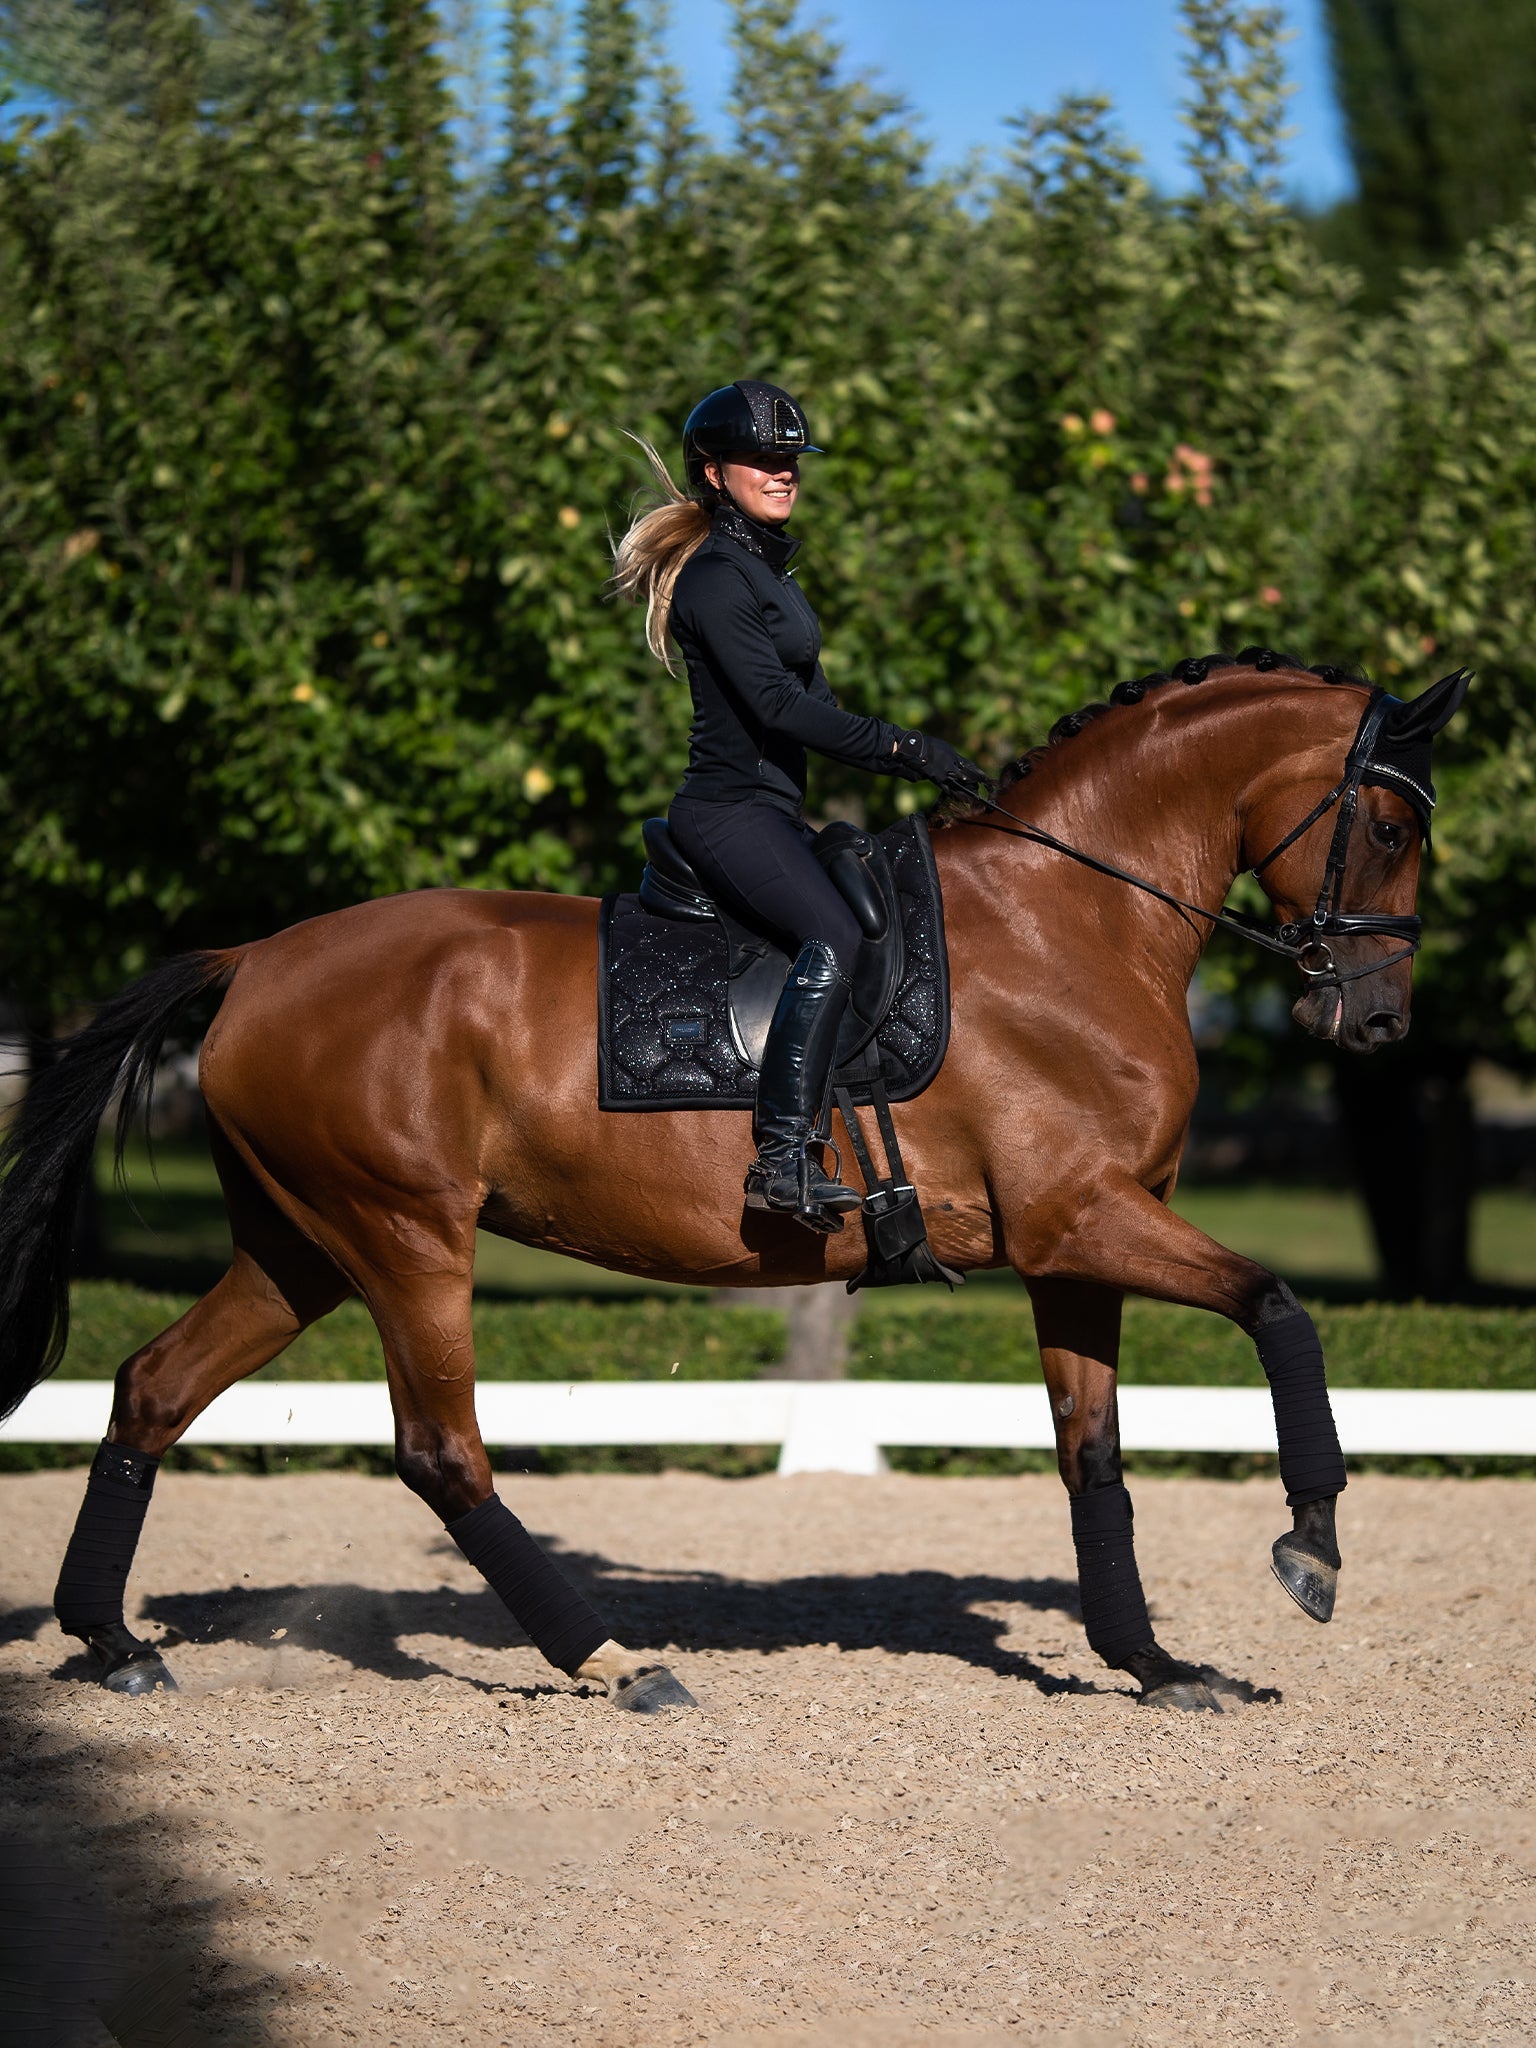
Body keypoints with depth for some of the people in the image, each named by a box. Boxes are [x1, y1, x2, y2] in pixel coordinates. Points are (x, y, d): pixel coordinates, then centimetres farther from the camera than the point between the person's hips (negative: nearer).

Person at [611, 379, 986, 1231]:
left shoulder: (764, 568, 20)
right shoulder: (715, 578, -11)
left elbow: (810, 701, 22)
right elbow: (775, 704, -21)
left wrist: (920, 756, 13)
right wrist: (901, 748, -21)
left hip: (771, 809, 11)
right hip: (730, 811, -11)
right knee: (833, 938, -31)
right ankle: (784, 1158, -38)